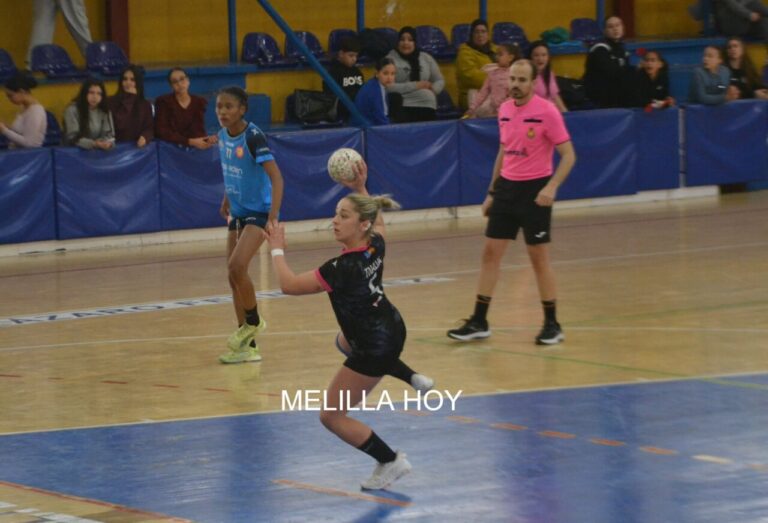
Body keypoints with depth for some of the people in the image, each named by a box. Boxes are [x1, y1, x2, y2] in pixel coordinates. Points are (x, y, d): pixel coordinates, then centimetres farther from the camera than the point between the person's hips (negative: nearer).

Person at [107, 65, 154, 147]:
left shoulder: (145, 104, 12)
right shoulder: (111, 102, 2)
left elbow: (150, 128, 4)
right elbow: (119, 125, -10)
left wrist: (145, 137, -21)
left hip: (138, 146, 3)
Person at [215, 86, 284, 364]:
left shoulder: (253, 137, -22)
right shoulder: (223, 135, 0)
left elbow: (276, 177, -27)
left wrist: (273, 217, -36)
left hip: (258, 212, -8)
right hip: (238, 213, 8)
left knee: (237, 267, -24)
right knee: (234, 277, 7)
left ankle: (253, 321, 2)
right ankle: (248, 345, 15)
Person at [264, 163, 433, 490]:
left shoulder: (345, 268, -32)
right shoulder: (375, 245, -10)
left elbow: (289, 284, -25)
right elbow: (377, 220, 18)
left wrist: (277, 249, -11)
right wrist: (360, 189, 12)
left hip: (373, 350, -9)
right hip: (392, 329, 9)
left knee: (331, 417, 1)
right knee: (344, 341, 43)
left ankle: (390, 462, 7)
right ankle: (413, 379, 33)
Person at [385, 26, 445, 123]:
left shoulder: (426, 58, 17)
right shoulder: (390, 60, 3)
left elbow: (440, 81, 22)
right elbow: (389, 87, -10)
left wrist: (432, 88, -2)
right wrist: (415, 86, -11)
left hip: (428, 107, 4)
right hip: (402, 108, -4)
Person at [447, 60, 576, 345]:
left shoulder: (547, 111, -13)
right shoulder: (504, 110, 6)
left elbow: (568, 155, -13)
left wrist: (552, 186, -27)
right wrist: (492, 191, 18)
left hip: (534, 190, -6)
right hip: (507, 187, 6)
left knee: (539, 257, -1)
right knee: (490, 252, 4)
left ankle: (552, 324, 10)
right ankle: (479, 322, 10)